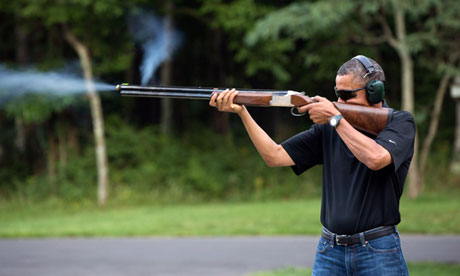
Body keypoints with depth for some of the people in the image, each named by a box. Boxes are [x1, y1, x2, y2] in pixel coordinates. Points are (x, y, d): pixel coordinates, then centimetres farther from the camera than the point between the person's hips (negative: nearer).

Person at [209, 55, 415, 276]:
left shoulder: (400, 122, -3)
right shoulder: (328, 129, 8)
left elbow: (376, 158, -23)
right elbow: (275, 156, 3)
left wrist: (336, 118, -14)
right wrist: (241, 112, -6)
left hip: (377, 252, -4)